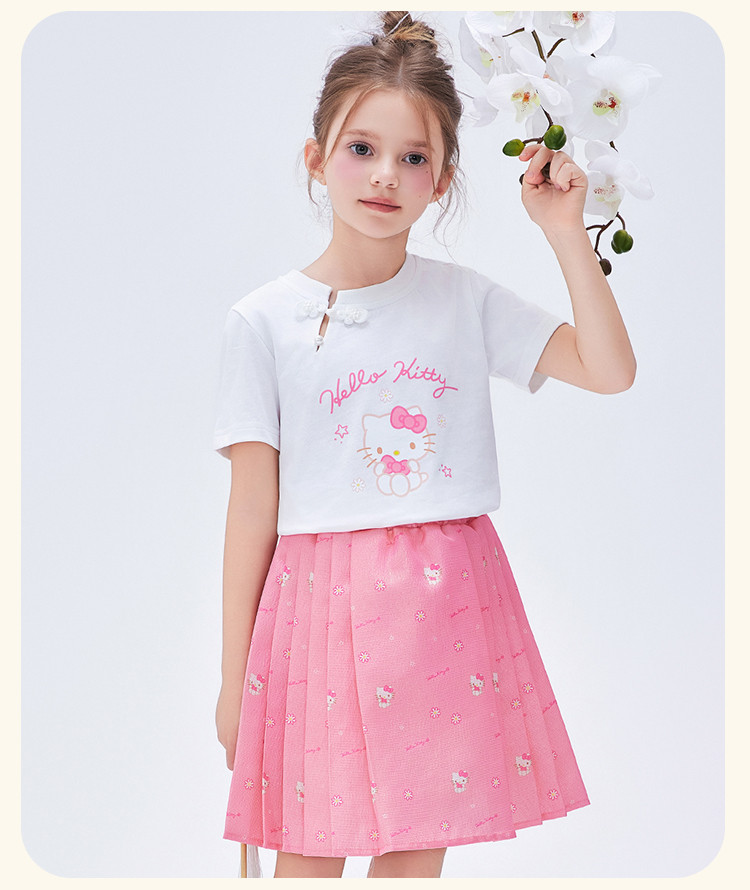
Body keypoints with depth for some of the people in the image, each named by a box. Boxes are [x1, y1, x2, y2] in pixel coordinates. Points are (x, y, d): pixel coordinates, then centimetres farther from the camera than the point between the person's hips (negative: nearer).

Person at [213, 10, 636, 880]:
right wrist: (233, 677, 2)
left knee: (417, 854, 10)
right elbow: (252, 506, -1)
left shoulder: (466, 299, 4)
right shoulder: (263, 320, -1)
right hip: (321, 604, -1)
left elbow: (609, 370, -1)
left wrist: (565, 230, -7)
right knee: (308, 855, 7)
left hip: (448, 605, 2)